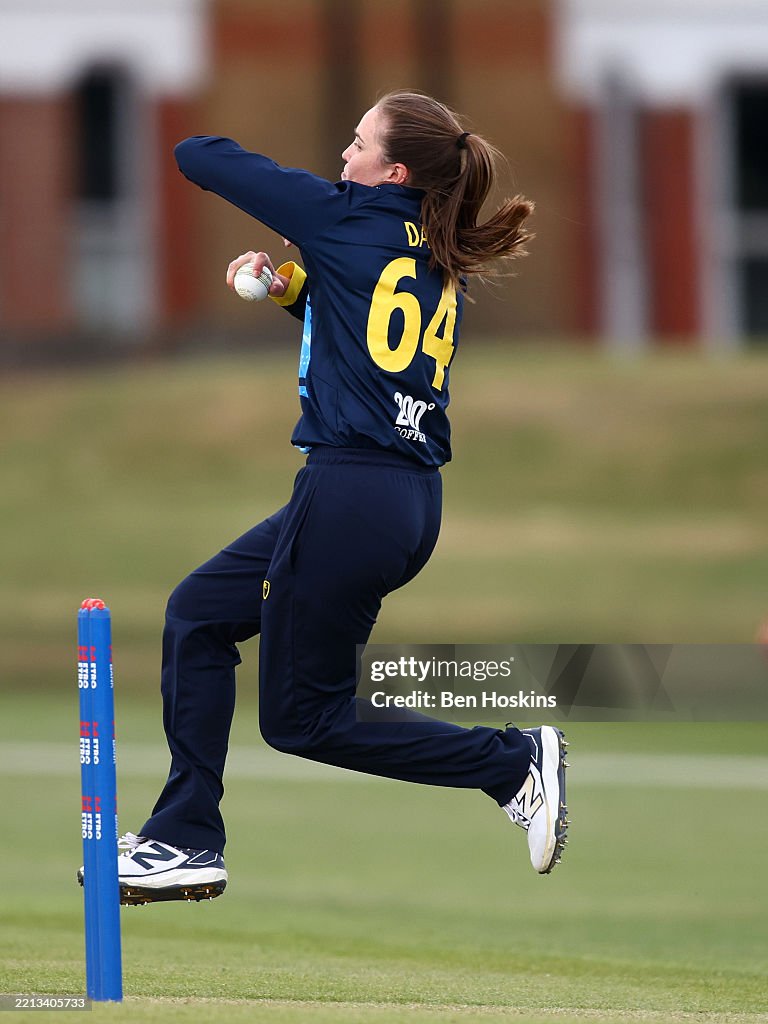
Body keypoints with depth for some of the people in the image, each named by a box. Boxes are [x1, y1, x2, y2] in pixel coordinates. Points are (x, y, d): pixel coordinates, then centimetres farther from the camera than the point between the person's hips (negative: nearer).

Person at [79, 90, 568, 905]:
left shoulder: (348, 217, -10)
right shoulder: (440, 260, 12)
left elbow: (198, 158, -3)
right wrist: (291, 285, 14)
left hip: (351, 493, -9)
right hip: (411, 501, 9)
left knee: (301, 719, 3)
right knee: (198, 614, 18)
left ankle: (513, 763, -1)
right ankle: (185, 845, 19)